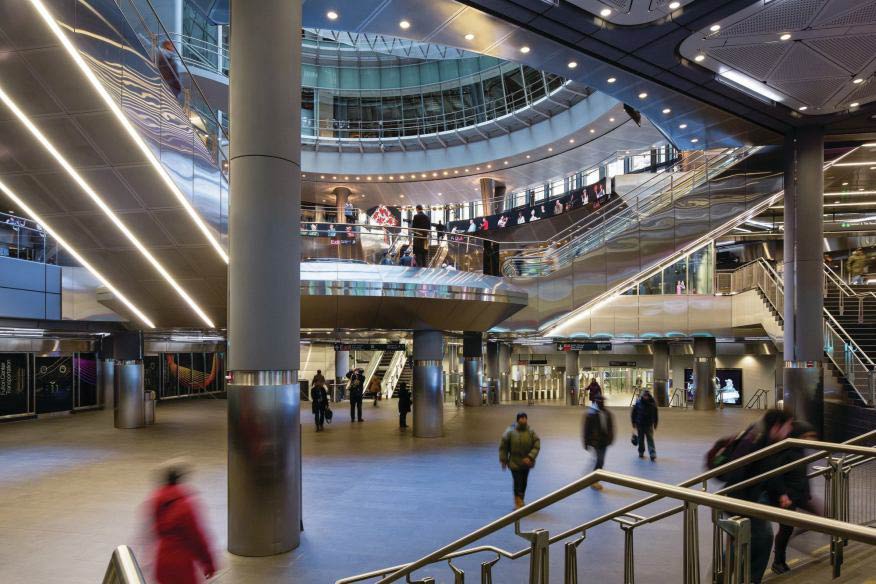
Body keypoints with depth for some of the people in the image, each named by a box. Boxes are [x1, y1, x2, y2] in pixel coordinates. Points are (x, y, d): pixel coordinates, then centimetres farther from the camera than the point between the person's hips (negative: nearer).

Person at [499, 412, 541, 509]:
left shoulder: (531, 432, -5)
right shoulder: (510, 432, -11)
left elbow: (537, 446, -7)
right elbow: (503, 446, -3)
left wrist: (530, 457, -18)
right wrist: (503, 460, -1)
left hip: (526, 462, 3)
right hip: (514, 462, -3)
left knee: (524, 482, 14)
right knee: (517, 482, -9)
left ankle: (521, 500, 33)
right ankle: (518, 501, 5)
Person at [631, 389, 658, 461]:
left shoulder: (653, 403, -3)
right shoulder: (638, 402, -6)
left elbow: (655, 414, 7)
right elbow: (633, 413, 0)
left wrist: (655, 423, 8)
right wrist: (634, 422, 0)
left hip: (649, 424, 0)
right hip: (640, 424, 1)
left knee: (650, 439, -8)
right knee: (641, 439, 10)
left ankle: (653, 455, -11)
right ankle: (641, 452, 25)